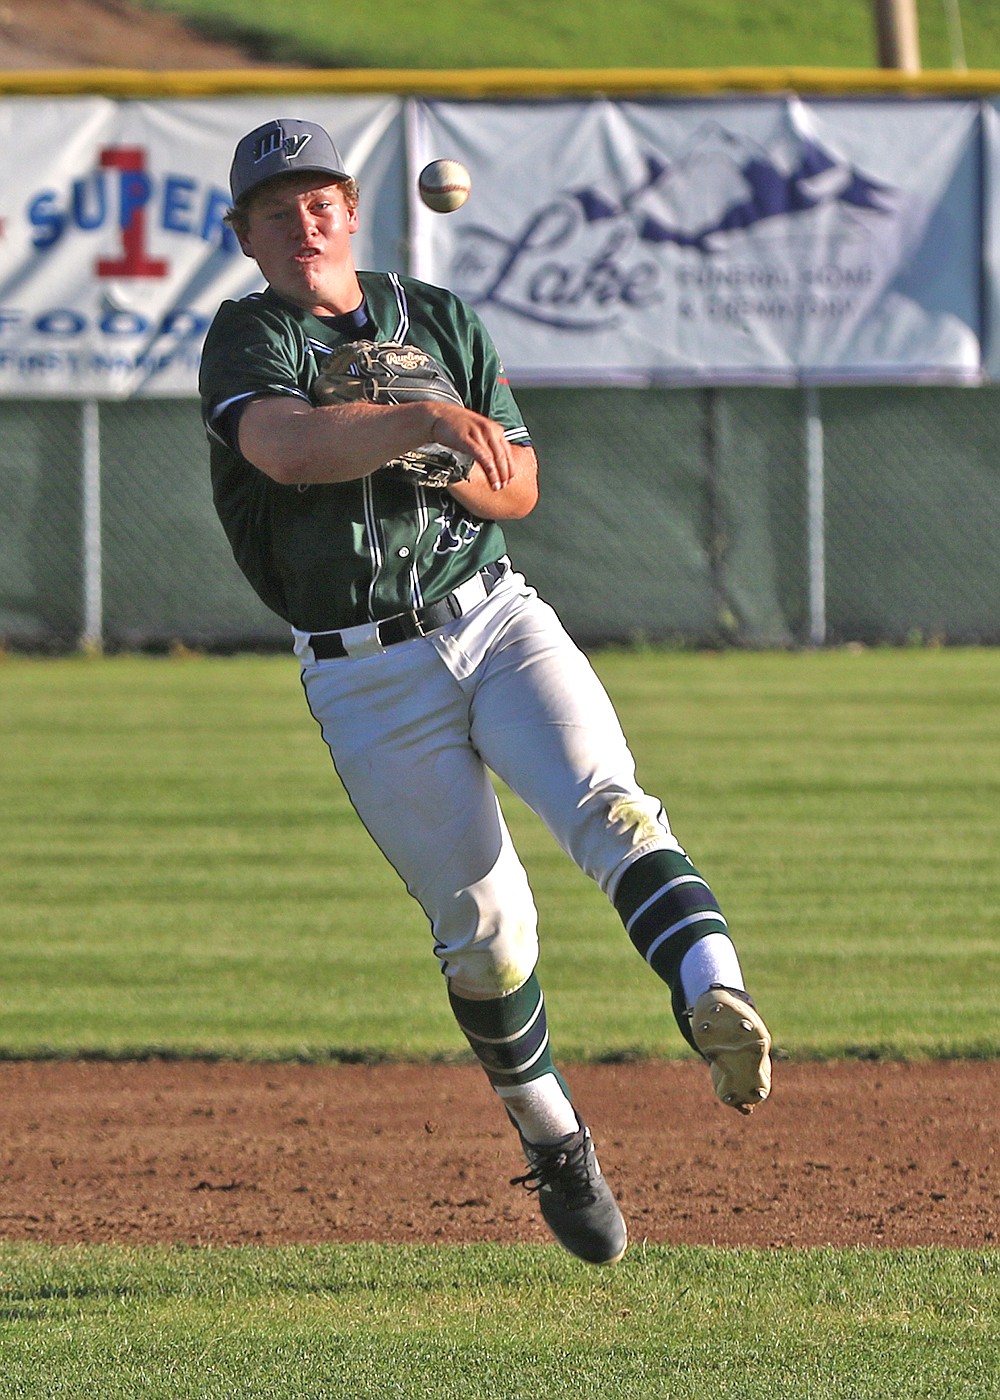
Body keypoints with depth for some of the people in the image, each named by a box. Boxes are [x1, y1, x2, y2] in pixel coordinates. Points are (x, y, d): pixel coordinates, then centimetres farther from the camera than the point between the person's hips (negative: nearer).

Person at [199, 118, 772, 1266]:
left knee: (608, 804, -24)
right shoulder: (247, 340, -2)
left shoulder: (439, 320, 12)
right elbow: (287, 447, -24)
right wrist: (420, 423, -38)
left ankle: (715, 1006, -45)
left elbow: (518, 485, 9)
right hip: (369, 683, -2)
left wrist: (441, 461, -13)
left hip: (497, 622, 2)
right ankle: (551, 1141, 18)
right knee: (481, 925, -2)